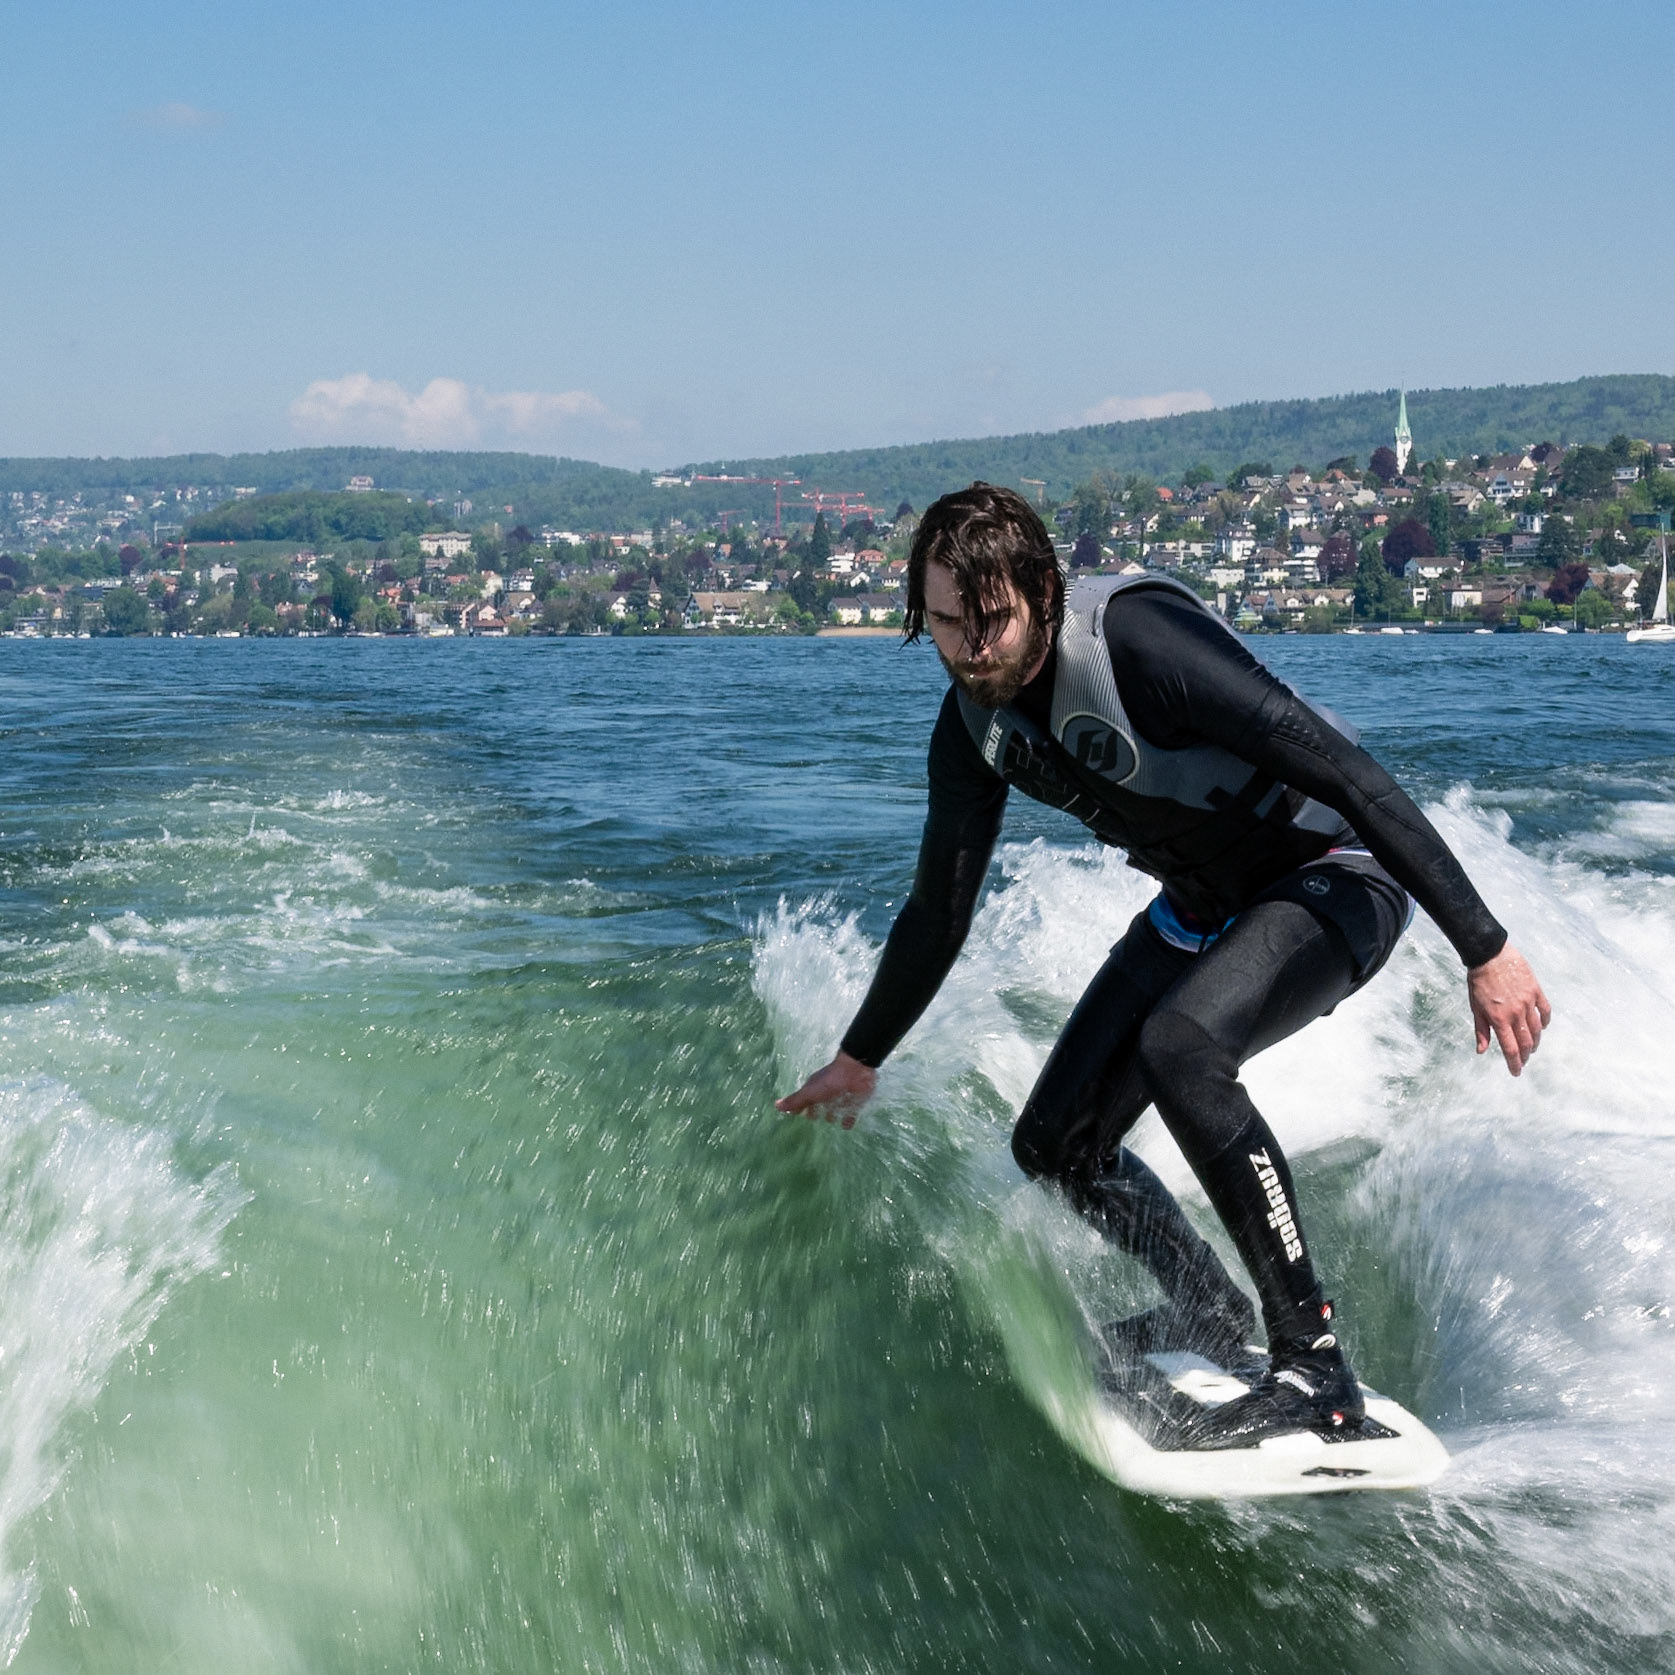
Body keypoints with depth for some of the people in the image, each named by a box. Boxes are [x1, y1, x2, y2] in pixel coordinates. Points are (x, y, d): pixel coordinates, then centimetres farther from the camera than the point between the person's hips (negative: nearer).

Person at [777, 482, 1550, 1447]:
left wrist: (1485, 950, -33)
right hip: (1205, 904, 8)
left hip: (1339, 872, -8)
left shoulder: (1140, 638, -30)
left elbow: (1347, 772, -31)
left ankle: (1315, 1370, -27)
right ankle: (1213, 1312, 30)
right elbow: (940, 911, 10)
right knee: (1056, 1145, 4)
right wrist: (860, 1060, 18)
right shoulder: (974, 723, -6)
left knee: (1178, 1045, -35)